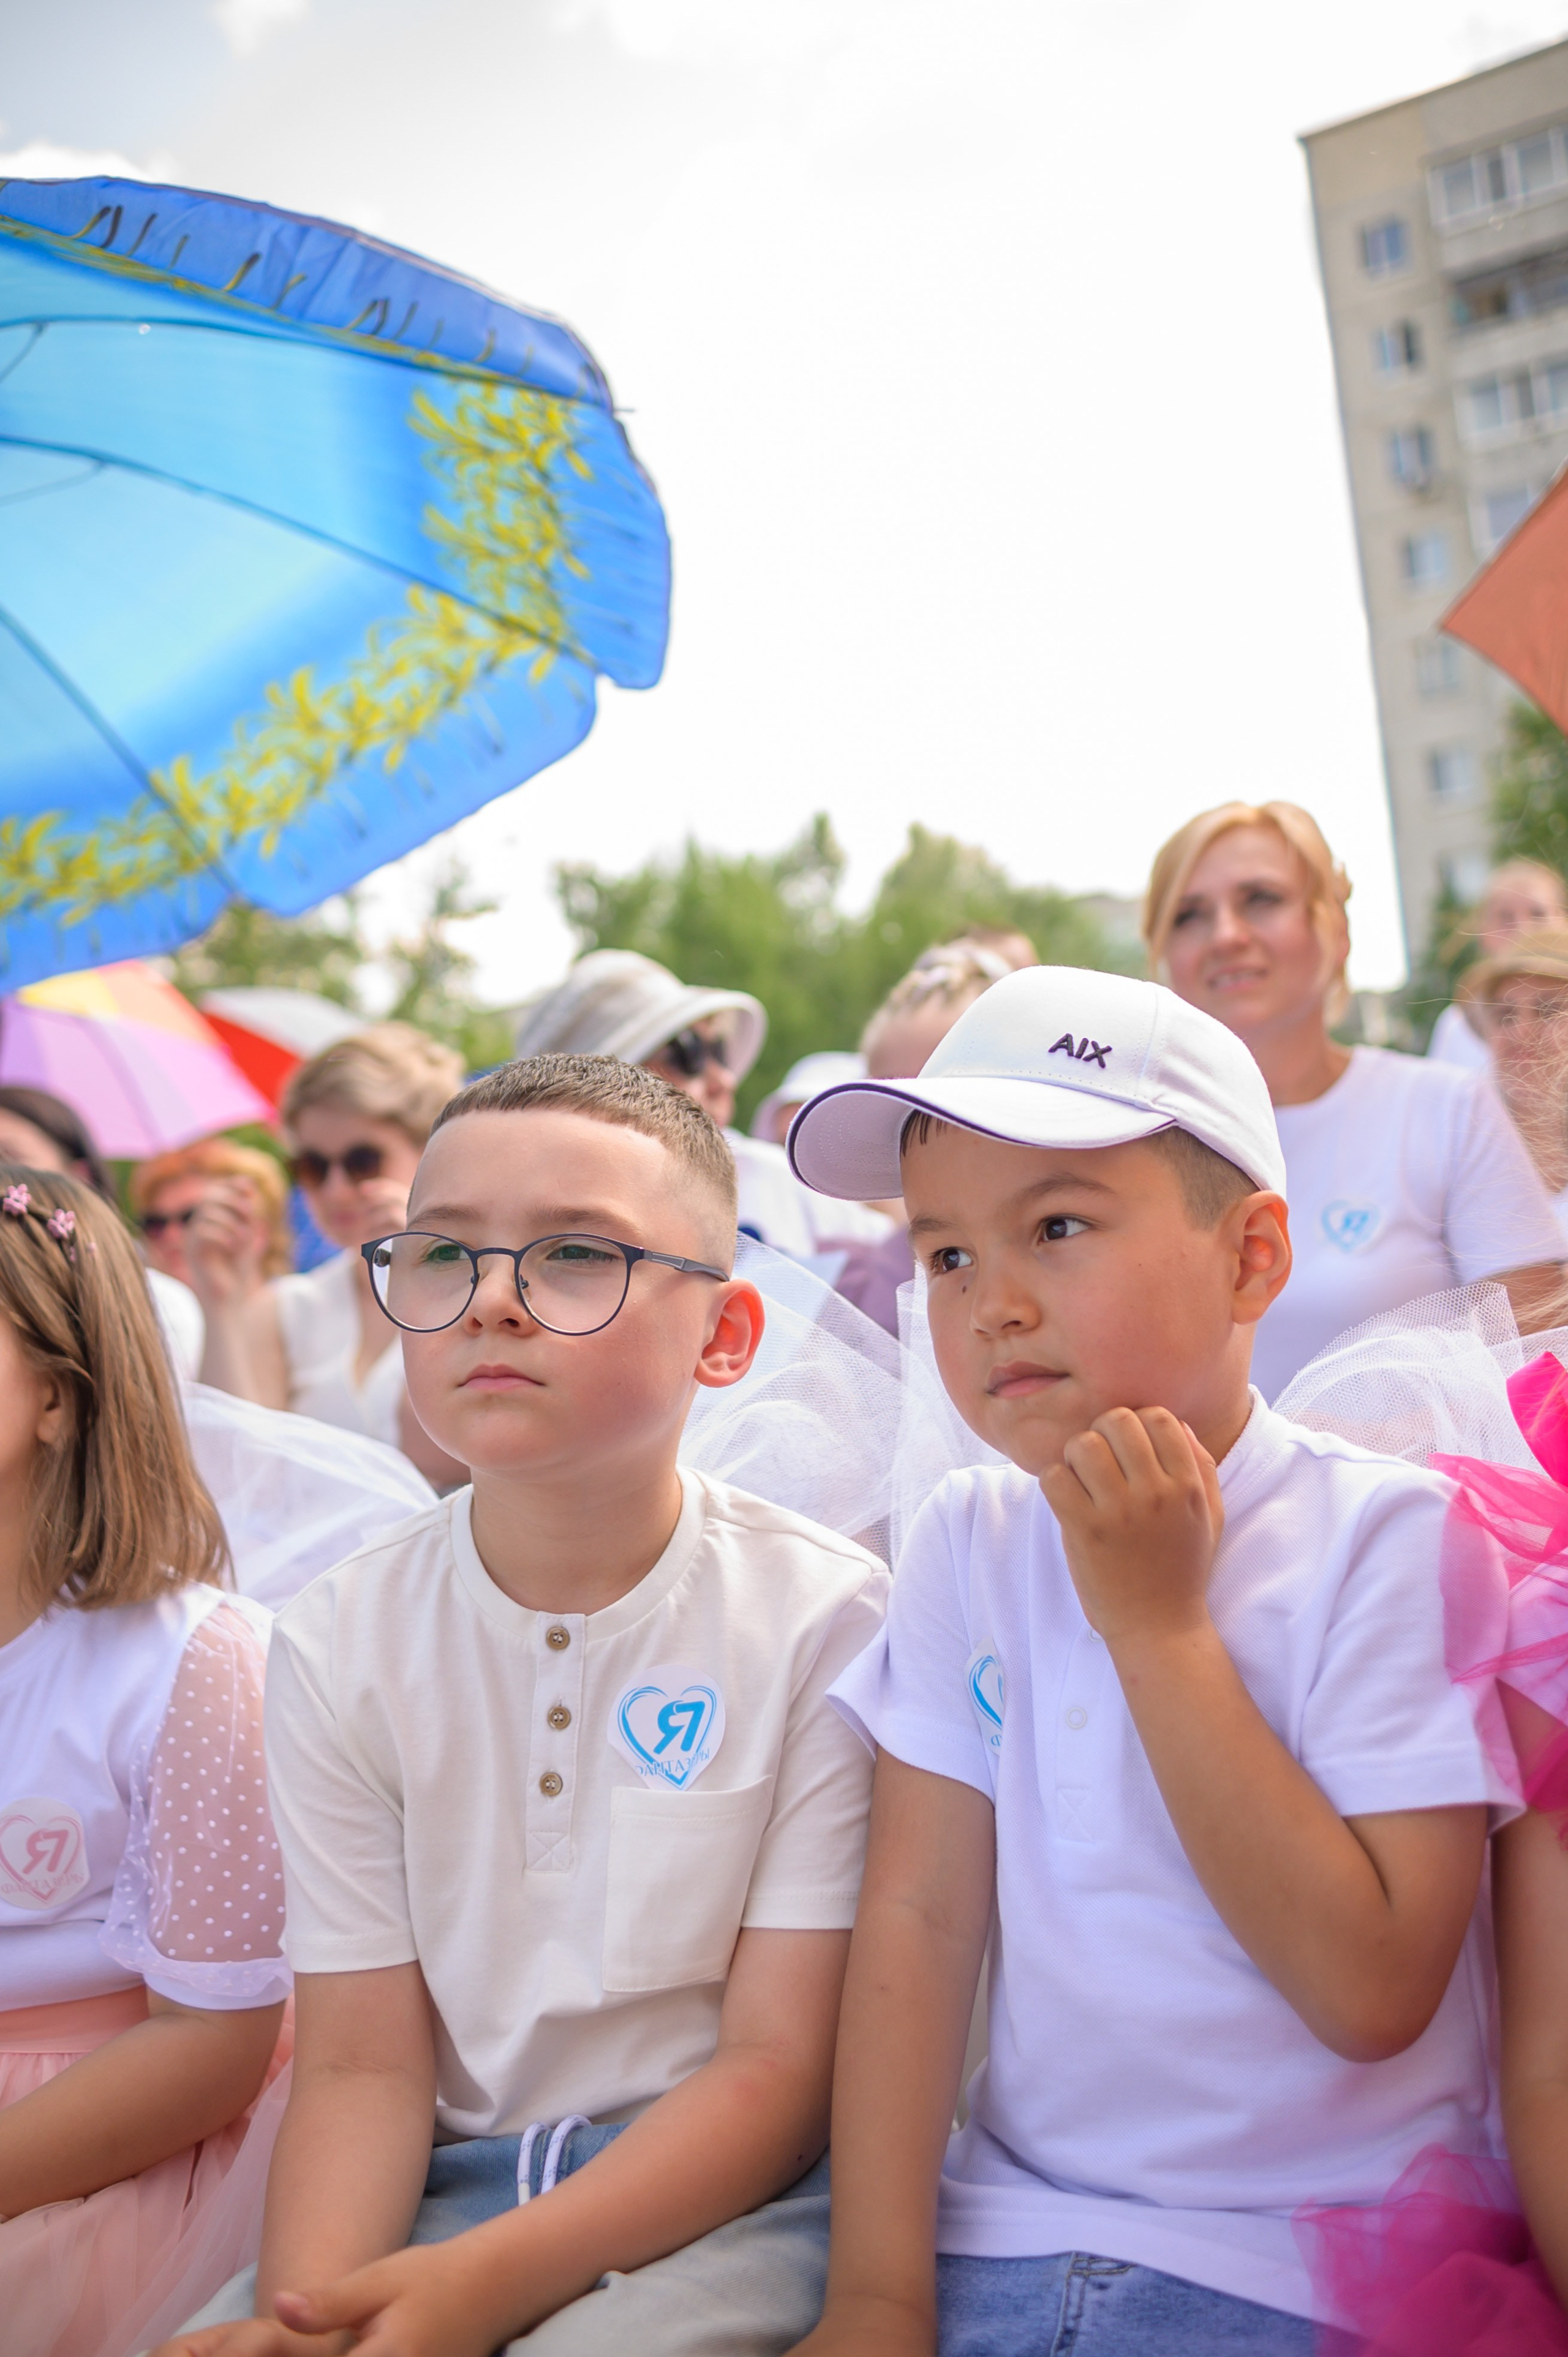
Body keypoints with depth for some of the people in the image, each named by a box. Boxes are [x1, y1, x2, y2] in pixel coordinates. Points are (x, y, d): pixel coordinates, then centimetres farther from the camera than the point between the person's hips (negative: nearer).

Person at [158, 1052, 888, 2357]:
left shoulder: (825, 1617, -11)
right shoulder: (338, 1642, 0)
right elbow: (364, 2064, -1)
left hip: (726, 2195, -3)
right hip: (449, 2183, 4)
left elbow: (781, 2067, -10)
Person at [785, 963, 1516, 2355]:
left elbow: (1374, 1994, -18)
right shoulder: (968, 1544, 2)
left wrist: (1157, 1621, -19)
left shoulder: (1390, 1536, -12)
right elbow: (919, 1916, -3)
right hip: (1009, 2231, 3)